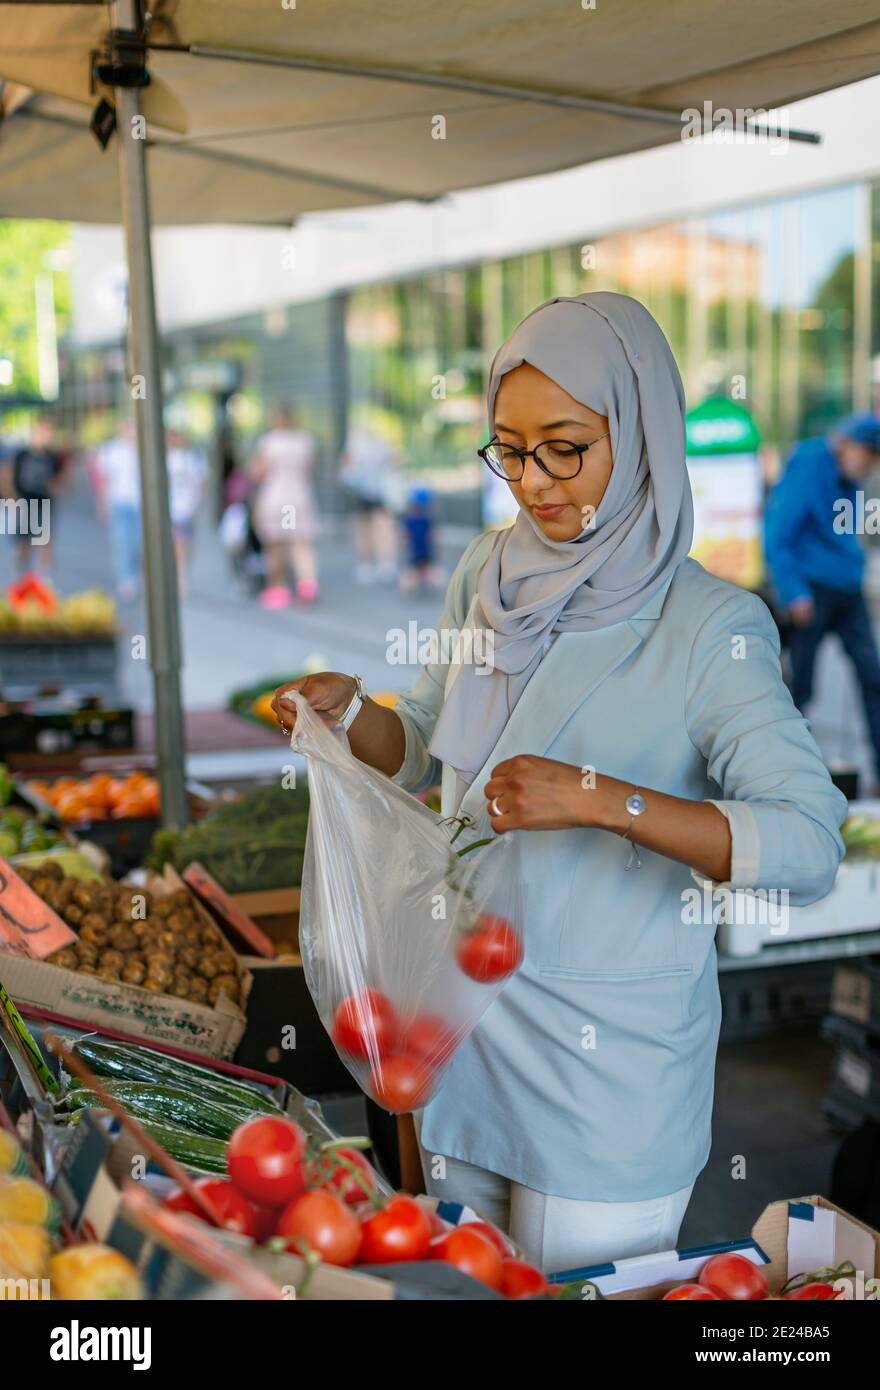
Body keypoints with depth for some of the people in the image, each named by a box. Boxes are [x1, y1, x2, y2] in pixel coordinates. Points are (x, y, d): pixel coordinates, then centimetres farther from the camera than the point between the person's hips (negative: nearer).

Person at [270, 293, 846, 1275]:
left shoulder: (709, 625, -16)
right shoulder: (488, 574, 2)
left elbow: (810, 845, -25)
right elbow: (425, 751, 13)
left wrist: (600, 798, -35)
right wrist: (349, 710, -9)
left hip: (609, 1043, -5)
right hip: (463, 1003, 5)